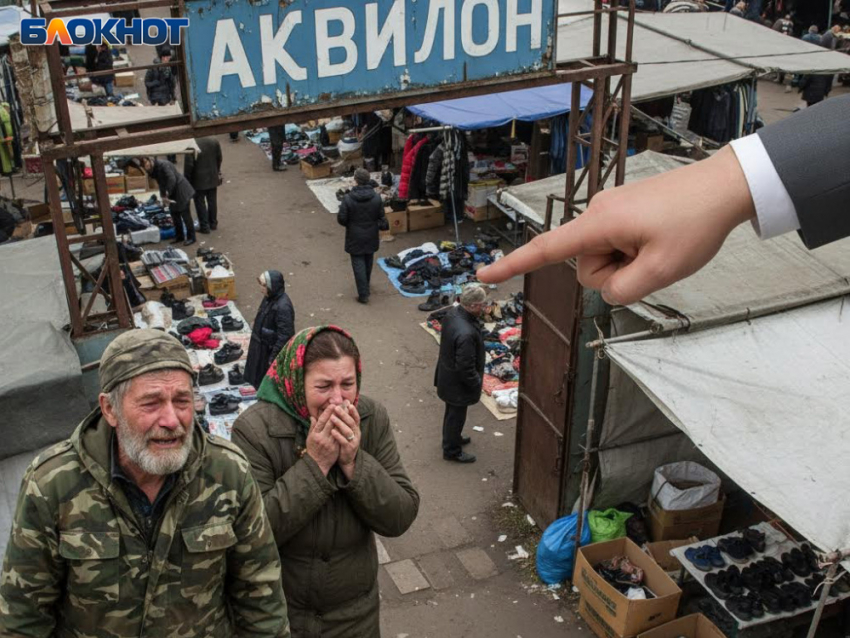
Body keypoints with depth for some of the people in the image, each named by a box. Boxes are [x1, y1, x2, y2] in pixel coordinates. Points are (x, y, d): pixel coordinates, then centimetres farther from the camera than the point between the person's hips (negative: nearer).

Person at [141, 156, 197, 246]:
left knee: (185, 214, -3)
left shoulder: (163, 164, -25)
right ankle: (179, 236, 27)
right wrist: (163, 196, -3)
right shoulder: (153, 169, 2)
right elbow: (161, 183, 9)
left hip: (181, 191, -9)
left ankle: (191, 237, 5)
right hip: (172, 193, 9)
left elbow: (172, 179, -32)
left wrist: (166, 194, -27)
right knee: (174, 214, 14)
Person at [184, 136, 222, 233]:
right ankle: (213, 223, 28)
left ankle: (204, 226, 9)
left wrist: (187, 180, -4)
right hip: (213, 178, 5)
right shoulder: (214, 141, -6)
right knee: (212, 201, 17)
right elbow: (219, 159, 5)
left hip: (198, 180, -5)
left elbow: (189, 165, -17)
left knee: (200, 203, 6)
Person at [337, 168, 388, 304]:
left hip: (355, 238, -3)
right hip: (371, 237, 3)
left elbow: (341, 219, -13)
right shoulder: (376, 198, -10)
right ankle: (366, 286, 41)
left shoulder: (348, 199, -18)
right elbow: (382, 218, -2)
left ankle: (363, 294, 3)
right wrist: (384, 226, 20)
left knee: (358, 264, 4)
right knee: (368, 262, 21)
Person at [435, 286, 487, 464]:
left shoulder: (452, 313, -12)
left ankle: (451, 438, 53)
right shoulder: (466, 334, -40)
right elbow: (465, 367, -30)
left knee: (452, 411, 30)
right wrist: (477, 383, -13)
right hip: (457, 382, -8)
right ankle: (452, 451, 36)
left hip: (446, 374, 9)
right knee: (457, 415, 15)